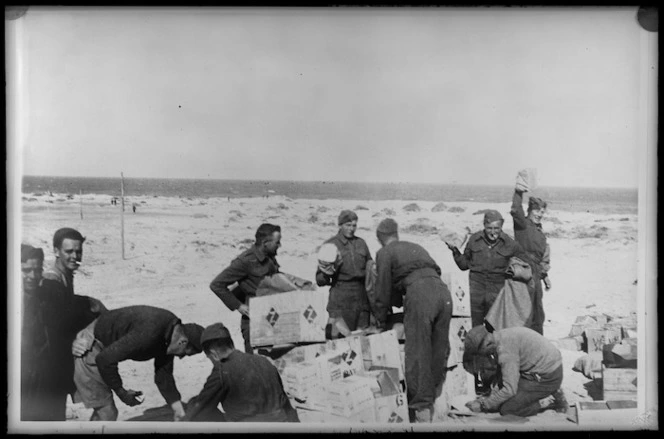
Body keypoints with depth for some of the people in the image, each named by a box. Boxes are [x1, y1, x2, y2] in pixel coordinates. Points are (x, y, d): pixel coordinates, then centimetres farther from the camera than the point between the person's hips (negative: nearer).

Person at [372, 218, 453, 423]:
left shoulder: (385, 253, 15)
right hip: (443, 292, 6)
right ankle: (435, 401, 22)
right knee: (439, 352, 13)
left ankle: (422, 408, -2)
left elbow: (383, 289, 15)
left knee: (417, 354, -1)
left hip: (419, 294, -6)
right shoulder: (416, 247, 34)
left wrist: (380, 320, 27)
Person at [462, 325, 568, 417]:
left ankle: (551, 400, -2)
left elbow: (509, 390, -24)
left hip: (547, 378, -10)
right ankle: (551, 393, 12)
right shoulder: (501, 336, 5)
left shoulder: (505, 349, -25)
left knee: (507, 410, -9)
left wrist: (483, 405, -15)